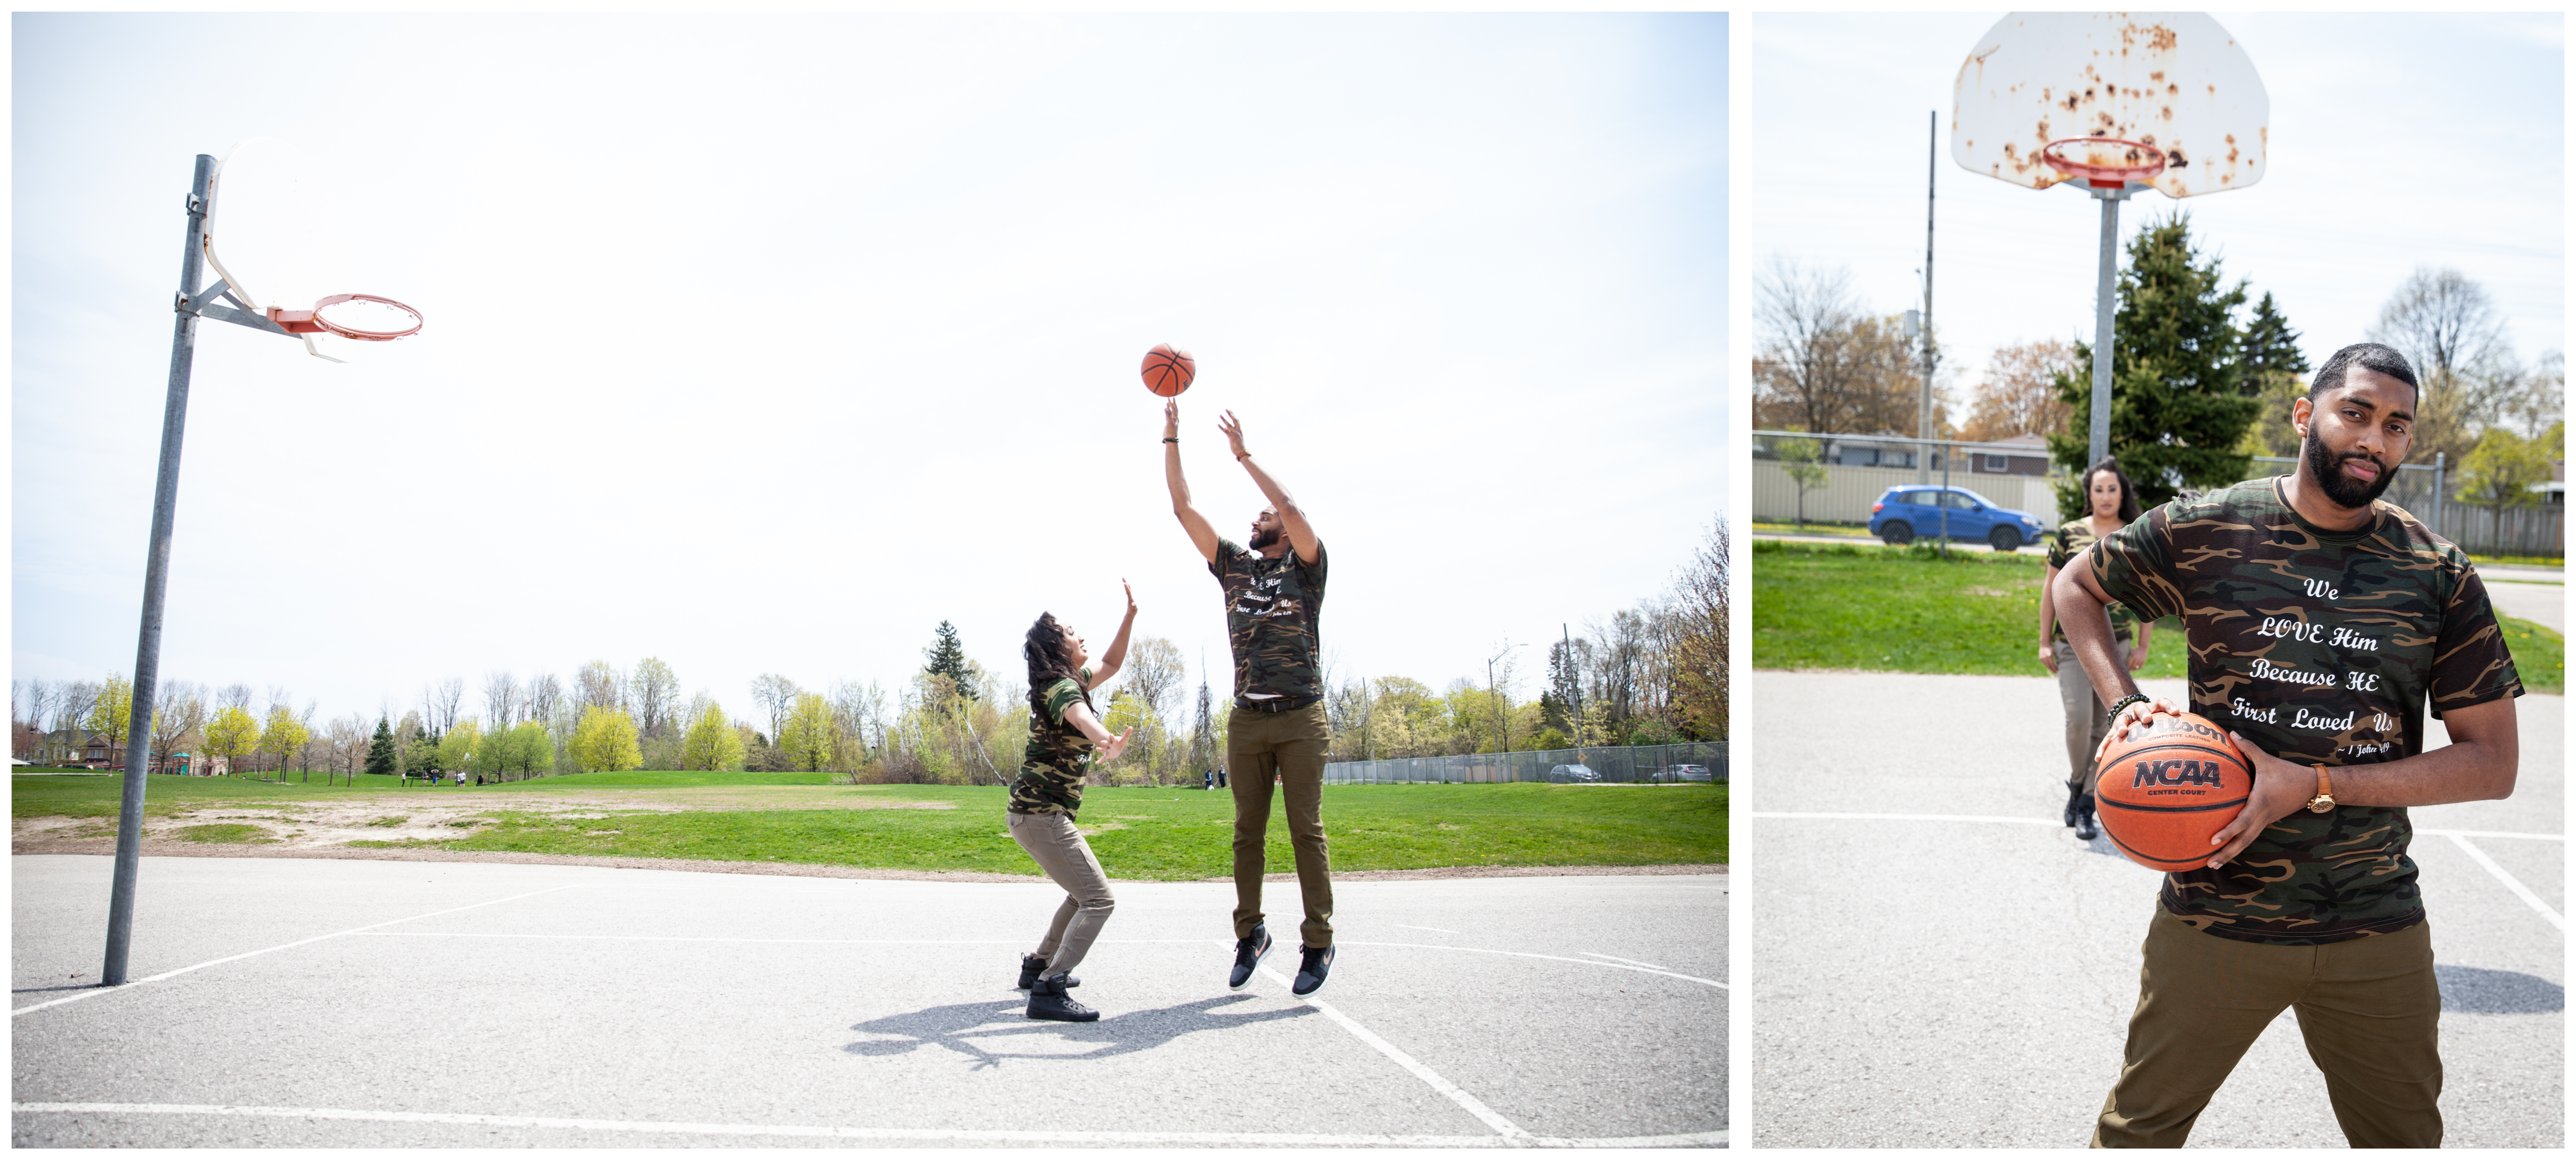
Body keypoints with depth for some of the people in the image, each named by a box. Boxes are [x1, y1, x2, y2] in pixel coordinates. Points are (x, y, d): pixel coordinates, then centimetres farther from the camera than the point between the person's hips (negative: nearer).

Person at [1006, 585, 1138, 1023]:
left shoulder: (1072, 683, 13)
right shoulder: (1062, 689, -17)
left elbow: (1111, 664, 29)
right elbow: (1081, 717, -41)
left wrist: (1130, 616, 15)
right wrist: (1108, 742, -64)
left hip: (1035, 814, 10)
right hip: (1041, 816, -10)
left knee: (1083, 892, 25)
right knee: (1098, 899, -15)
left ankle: (1039, 966, 33)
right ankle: (1048, 991, -23)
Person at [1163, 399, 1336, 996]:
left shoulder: (1305, 565, 5)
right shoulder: (1234, 566, 15)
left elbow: (1292, 508, -14)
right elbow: (1184, 508, 11)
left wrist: (1243, 455, -9)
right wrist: (1171, 438, 8)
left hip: (1301, 717, -4)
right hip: (1247, 719, 4)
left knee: (1306, 829, -5)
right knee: (1248, 831, 5)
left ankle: (1318, 941, -2)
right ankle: (1250, 933, 14)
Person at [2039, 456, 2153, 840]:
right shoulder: (2069, 534, 0)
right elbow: (2051, 592, 5)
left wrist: (2142, 647, 3)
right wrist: (2045, 642, 3)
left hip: (2115, 647, 2)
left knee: (2102, 727, 4)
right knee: (2078, 718, -17)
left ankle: (2086, 807, 13)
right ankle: (2076, 783, 10)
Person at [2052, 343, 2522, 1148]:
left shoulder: (2440, 575, 0)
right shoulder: (2203, 530, -4)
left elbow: (2492, 763, -2)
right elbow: (2075, 585, 13)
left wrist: (2315, 787, -14)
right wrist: (2124, 704, -4)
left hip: (2377, 927, 2)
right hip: (2215, 917, -1)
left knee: (2405, 1137, 16)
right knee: (2138, 1127, 8)